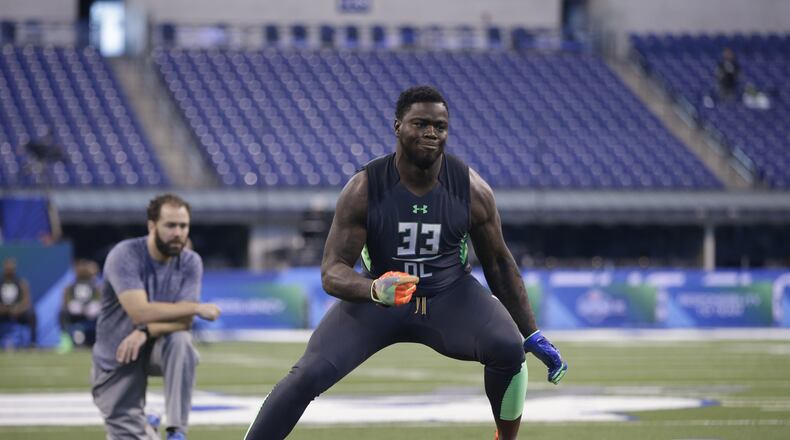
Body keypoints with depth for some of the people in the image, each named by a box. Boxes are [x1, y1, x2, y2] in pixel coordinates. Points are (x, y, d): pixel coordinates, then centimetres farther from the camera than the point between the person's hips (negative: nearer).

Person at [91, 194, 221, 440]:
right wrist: (196, 308, -26)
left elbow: (183, 321, -18)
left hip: (156, 346, 2)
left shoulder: (190, 263, -9)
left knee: (181, 341, -33)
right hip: (116, 359, -2)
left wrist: (146, 332, -36)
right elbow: (140, 312, -31)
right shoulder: (125, 256, -20)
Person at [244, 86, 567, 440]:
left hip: (451, 294, 1)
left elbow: (498, 264, 1)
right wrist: (375, 290, -44)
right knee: (310, 373, -22)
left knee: (508, 348, -28)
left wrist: (534, 337, 3)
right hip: (378, 294, -1)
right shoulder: (363, 190, -19)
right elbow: (332, 272, -20)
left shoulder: (473, 191, -13)